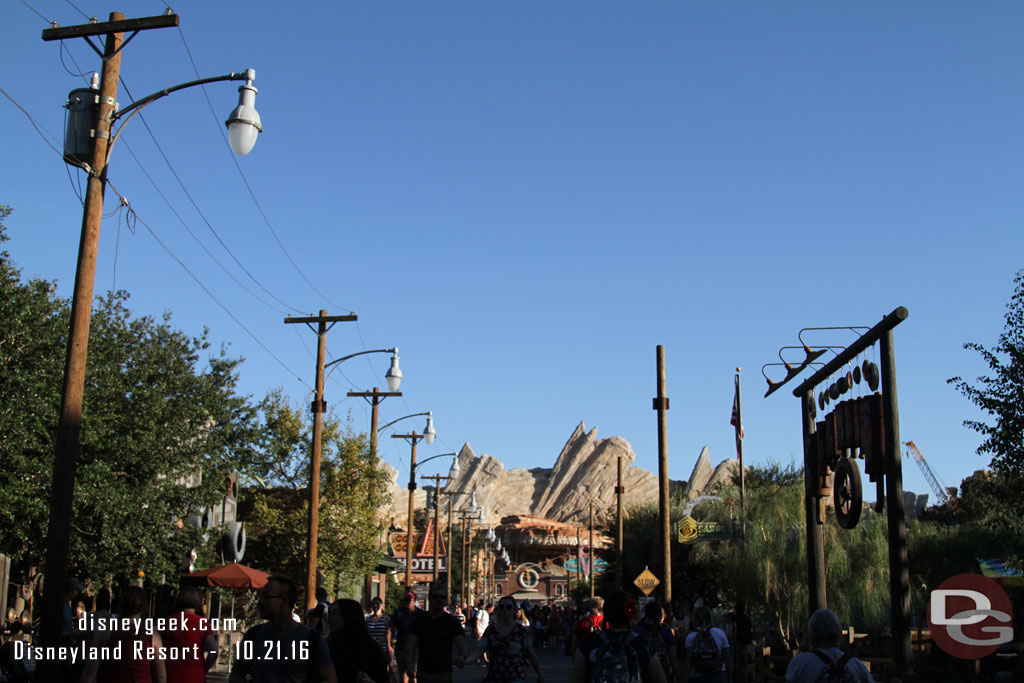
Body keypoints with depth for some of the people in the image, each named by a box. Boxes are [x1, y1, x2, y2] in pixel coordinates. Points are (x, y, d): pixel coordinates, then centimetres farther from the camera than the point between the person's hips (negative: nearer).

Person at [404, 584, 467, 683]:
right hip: (423, 673, 1)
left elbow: (460, 641, -12)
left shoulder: (452, 621, 2)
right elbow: (410, 645, -6)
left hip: (444, 674, 0)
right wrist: (409, 663, -26)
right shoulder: (419, 620, 3)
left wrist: (461, 657, -35)